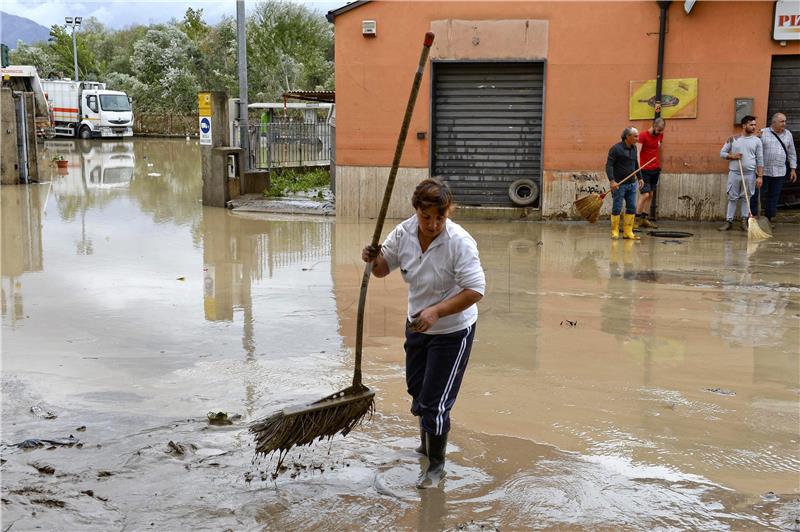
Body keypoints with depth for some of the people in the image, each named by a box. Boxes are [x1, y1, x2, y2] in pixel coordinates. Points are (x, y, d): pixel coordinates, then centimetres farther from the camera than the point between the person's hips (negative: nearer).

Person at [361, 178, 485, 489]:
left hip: (452, 332, -6)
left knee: (436, 400, -4)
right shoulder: (404, 232, -11)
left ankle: (436, 465, 16)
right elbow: (383, 269, 2)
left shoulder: (459, 242, -27)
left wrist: (436, 311, -34)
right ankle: (427, 439, 51)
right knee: (416, 387, 23)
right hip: (417, 325, 7)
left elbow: (475, 290, -27)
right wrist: (374, 257, -21)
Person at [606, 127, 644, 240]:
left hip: (631, 184, 7)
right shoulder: (616, 149, -12)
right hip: (619, 184, -7)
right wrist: (612, 180, -26)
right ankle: (615, 232, 9)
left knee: (632, 208, 5)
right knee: (617, 209, -1)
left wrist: (639, 178, 26)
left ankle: (628, 232, 12)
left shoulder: (634, 148, 11)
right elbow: (609, 165, -17)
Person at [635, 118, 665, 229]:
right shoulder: (643, 135, -12)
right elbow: (637, 152, -20)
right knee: (645, 194, -12)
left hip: (656, 169, 7)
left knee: (650, 195, 7)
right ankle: (636, 219, -3)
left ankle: (645, 219, 11)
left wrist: (659, 166, 18)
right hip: (645, 170, -7)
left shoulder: (660, 135, 8)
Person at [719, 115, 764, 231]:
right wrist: (732, 156, -11)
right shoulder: (733, 139, 4)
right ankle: (729, 221, 8)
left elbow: (760, 160, 4)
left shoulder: (757, 141, 5)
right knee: (732, 198, 3)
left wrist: (759, 176, -4)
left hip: (750, 174, 0)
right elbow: (722, 153, 8)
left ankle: (744, 222, 13)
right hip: (734, 173, 0)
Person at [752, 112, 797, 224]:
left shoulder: (788, 134, 9)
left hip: (780, 172, 3)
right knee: (758, 194, -1)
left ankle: (769, 217, 17)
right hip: (763, 171, -3)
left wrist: (793, 169, 11)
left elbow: (792, 153, 14)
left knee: (774, 196, 8)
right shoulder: (763, 133, -2)